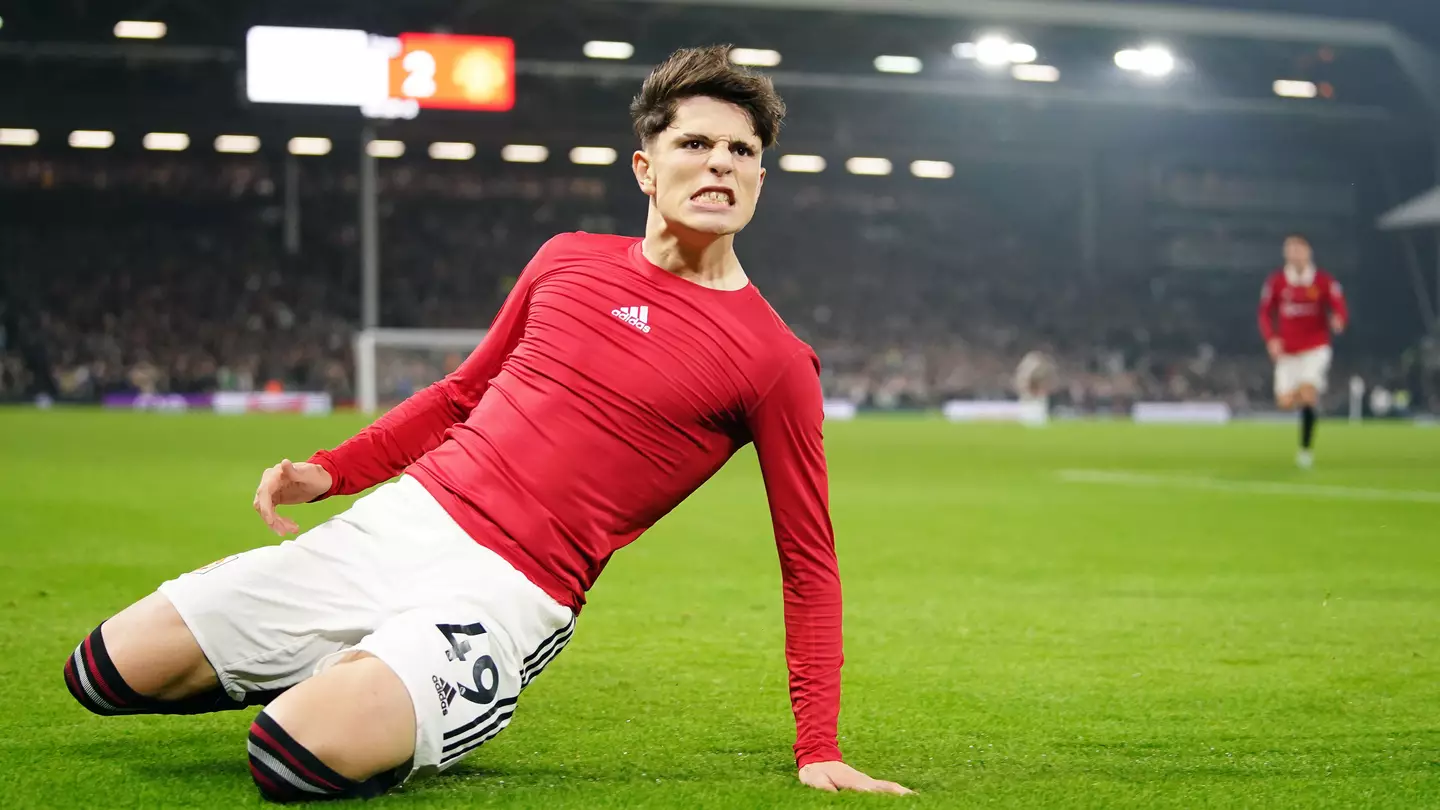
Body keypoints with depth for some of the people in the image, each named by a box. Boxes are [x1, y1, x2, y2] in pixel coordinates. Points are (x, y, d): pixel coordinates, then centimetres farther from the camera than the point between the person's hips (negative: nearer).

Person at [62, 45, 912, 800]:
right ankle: (346, 678, 22)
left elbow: (809, 561, -2)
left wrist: (818, 751, -9)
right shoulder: (569, 260, 9)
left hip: (508, 591, -5)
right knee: (108, 672, 4)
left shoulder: (775, 361, -5)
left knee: (299, 753, -32)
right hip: (395, 522, 5)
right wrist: (332, 469, 11)